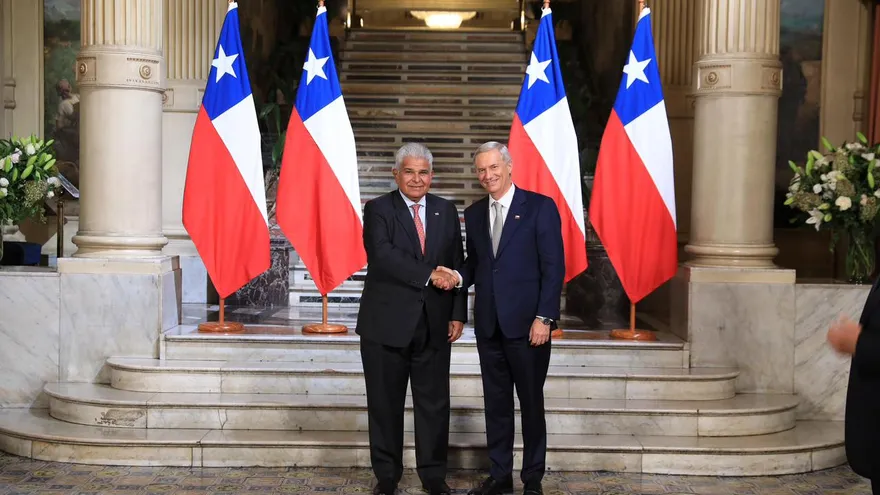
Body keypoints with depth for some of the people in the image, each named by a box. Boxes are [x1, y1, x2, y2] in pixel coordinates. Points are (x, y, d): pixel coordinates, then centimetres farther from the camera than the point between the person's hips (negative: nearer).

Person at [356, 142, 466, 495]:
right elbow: (383, 256, -17)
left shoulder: (446, 211, 9)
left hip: (434, 325, 2)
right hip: (387, 323, -2)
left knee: (434, 404, 7)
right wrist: (428, 275, -23)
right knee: (385, 404, 8)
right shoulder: (378, 210, -1)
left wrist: (458, 314, 1)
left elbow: (457, 266, 8)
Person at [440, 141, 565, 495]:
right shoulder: (474, 213, 11)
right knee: (495, 402, 11)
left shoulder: (540, 207, -6)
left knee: (531, 403, 6)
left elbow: (554, 266, -9)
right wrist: (459, 277, -6)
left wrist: (544, 318, -15)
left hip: (527, 323, -5)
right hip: (488, 323, 5)